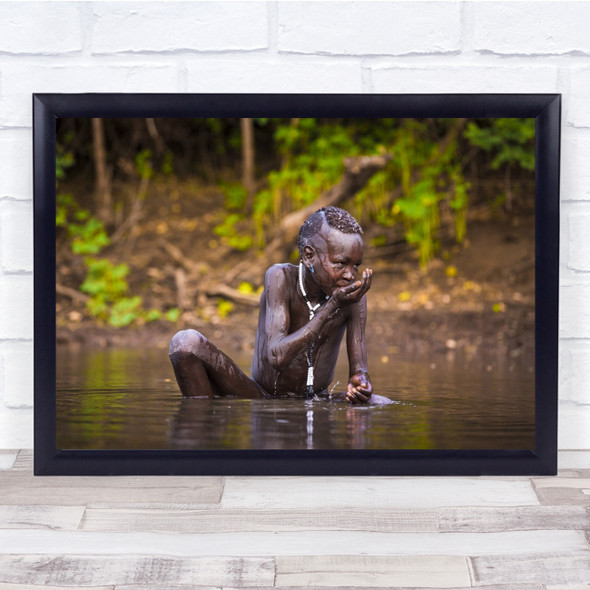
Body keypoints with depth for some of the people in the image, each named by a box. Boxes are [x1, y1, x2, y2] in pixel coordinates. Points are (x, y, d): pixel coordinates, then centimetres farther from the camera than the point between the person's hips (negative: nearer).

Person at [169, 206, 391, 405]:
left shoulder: (353, 293, -11)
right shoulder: (281, 278, -19)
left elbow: (359, 368, -9)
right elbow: (277, 357, -31)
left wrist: (360, 382, -35)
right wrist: (333, 305, -33)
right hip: (260, 396, -2)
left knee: (384, 405, -25)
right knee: (186, 342, -23)